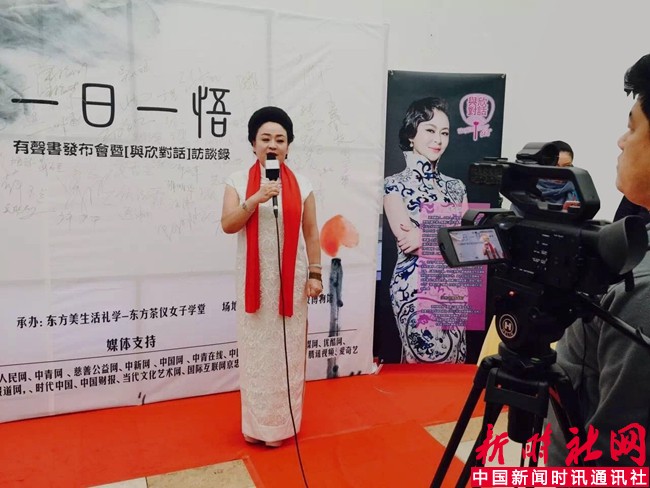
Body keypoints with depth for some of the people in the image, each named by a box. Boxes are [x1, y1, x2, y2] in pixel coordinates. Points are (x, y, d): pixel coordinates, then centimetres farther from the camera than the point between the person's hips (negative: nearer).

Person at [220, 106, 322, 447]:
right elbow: (227, 225, -8)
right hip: (254, 279, 0)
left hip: (291, 279, 0)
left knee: (287, 350, 7)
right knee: (256, 350, 8)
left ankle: (283, 422, 22)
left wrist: (315, 274, 0)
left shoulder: (301, 185, 3)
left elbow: (312, 234, 4)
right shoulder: (238, 181, 2)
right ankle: (257, 423, 23)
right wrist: (255, 199, -21)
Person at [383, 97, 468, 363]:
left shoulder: (456, 187, 11)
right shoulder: (395, 184, -3)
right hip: (415, 287, -5)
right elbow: (408, 242, -13)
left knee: (454, 360, 10)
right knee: (427, 361, -1)